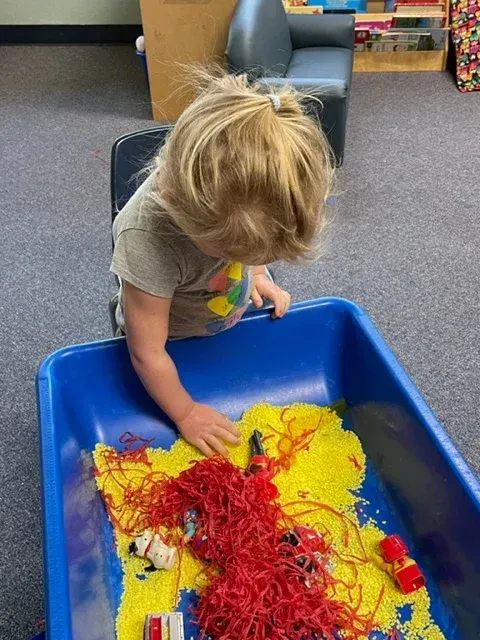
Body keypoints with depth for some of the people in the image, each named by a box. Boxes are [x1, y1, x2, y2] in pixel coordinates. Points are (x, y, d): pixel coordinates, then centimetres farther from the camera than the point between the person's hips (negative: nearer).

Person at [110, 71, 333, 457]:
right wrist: (186, 414, -17)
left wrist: (256, 274, -8)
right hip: (176, 338, -3)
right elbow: (148, 353, -29)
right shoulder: (146, 241, -44)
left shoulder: (242, 177, -31)